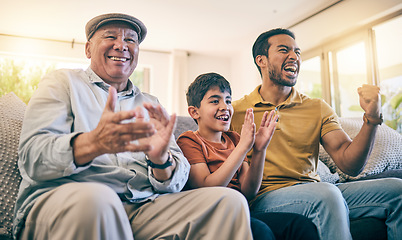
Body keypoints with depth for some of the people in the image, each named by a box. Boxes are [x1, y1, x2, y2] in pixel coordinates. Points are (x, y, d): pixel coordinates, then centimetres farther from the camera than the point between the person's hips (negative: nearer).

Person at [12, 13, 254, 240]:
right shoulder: (64, 82, 9)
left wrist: (161, 159, -18)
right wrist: (94, 143, -29)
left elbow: (178, 181, 8)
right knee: (94, 199, -37)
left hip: (142, 208, 3)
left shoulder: (150, 105, 19)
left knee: (228, 201, -16)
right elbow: (32, 157, -8)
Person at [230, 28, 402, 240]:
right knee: (327, 194, -35)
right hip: (265, 197, -5)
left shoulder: (318, 109, 14)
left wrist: (371, 118, -12)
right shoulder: (235, 111, 3)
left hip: (316, 195, 5)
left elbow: (349, 164, 3)